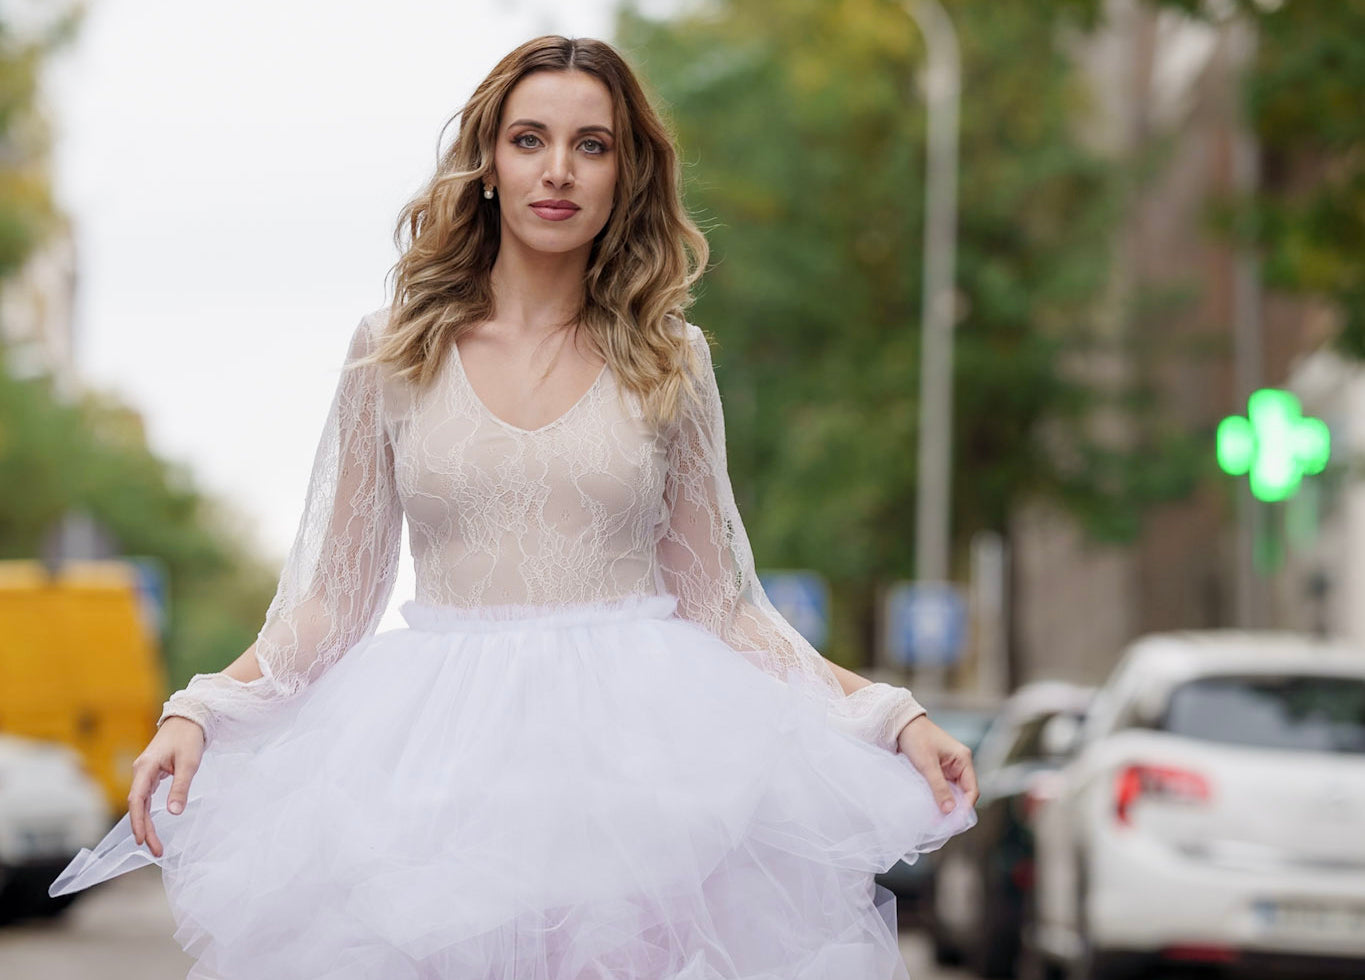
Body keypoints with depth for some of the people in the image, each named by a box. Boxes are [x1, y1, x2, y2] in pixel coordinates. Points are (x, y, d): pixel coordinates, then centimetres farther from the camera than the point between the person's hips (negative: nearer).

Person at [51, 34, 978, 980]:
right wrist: (197, 713, -7)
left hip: (631, 744, 0)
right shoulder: (396, 352, 4)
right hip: (443, 750, 0)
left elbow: (716, 601, 9)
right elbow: (334, 594, 6)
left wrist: (893, 715, 1)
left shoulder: (668, 361, 5)